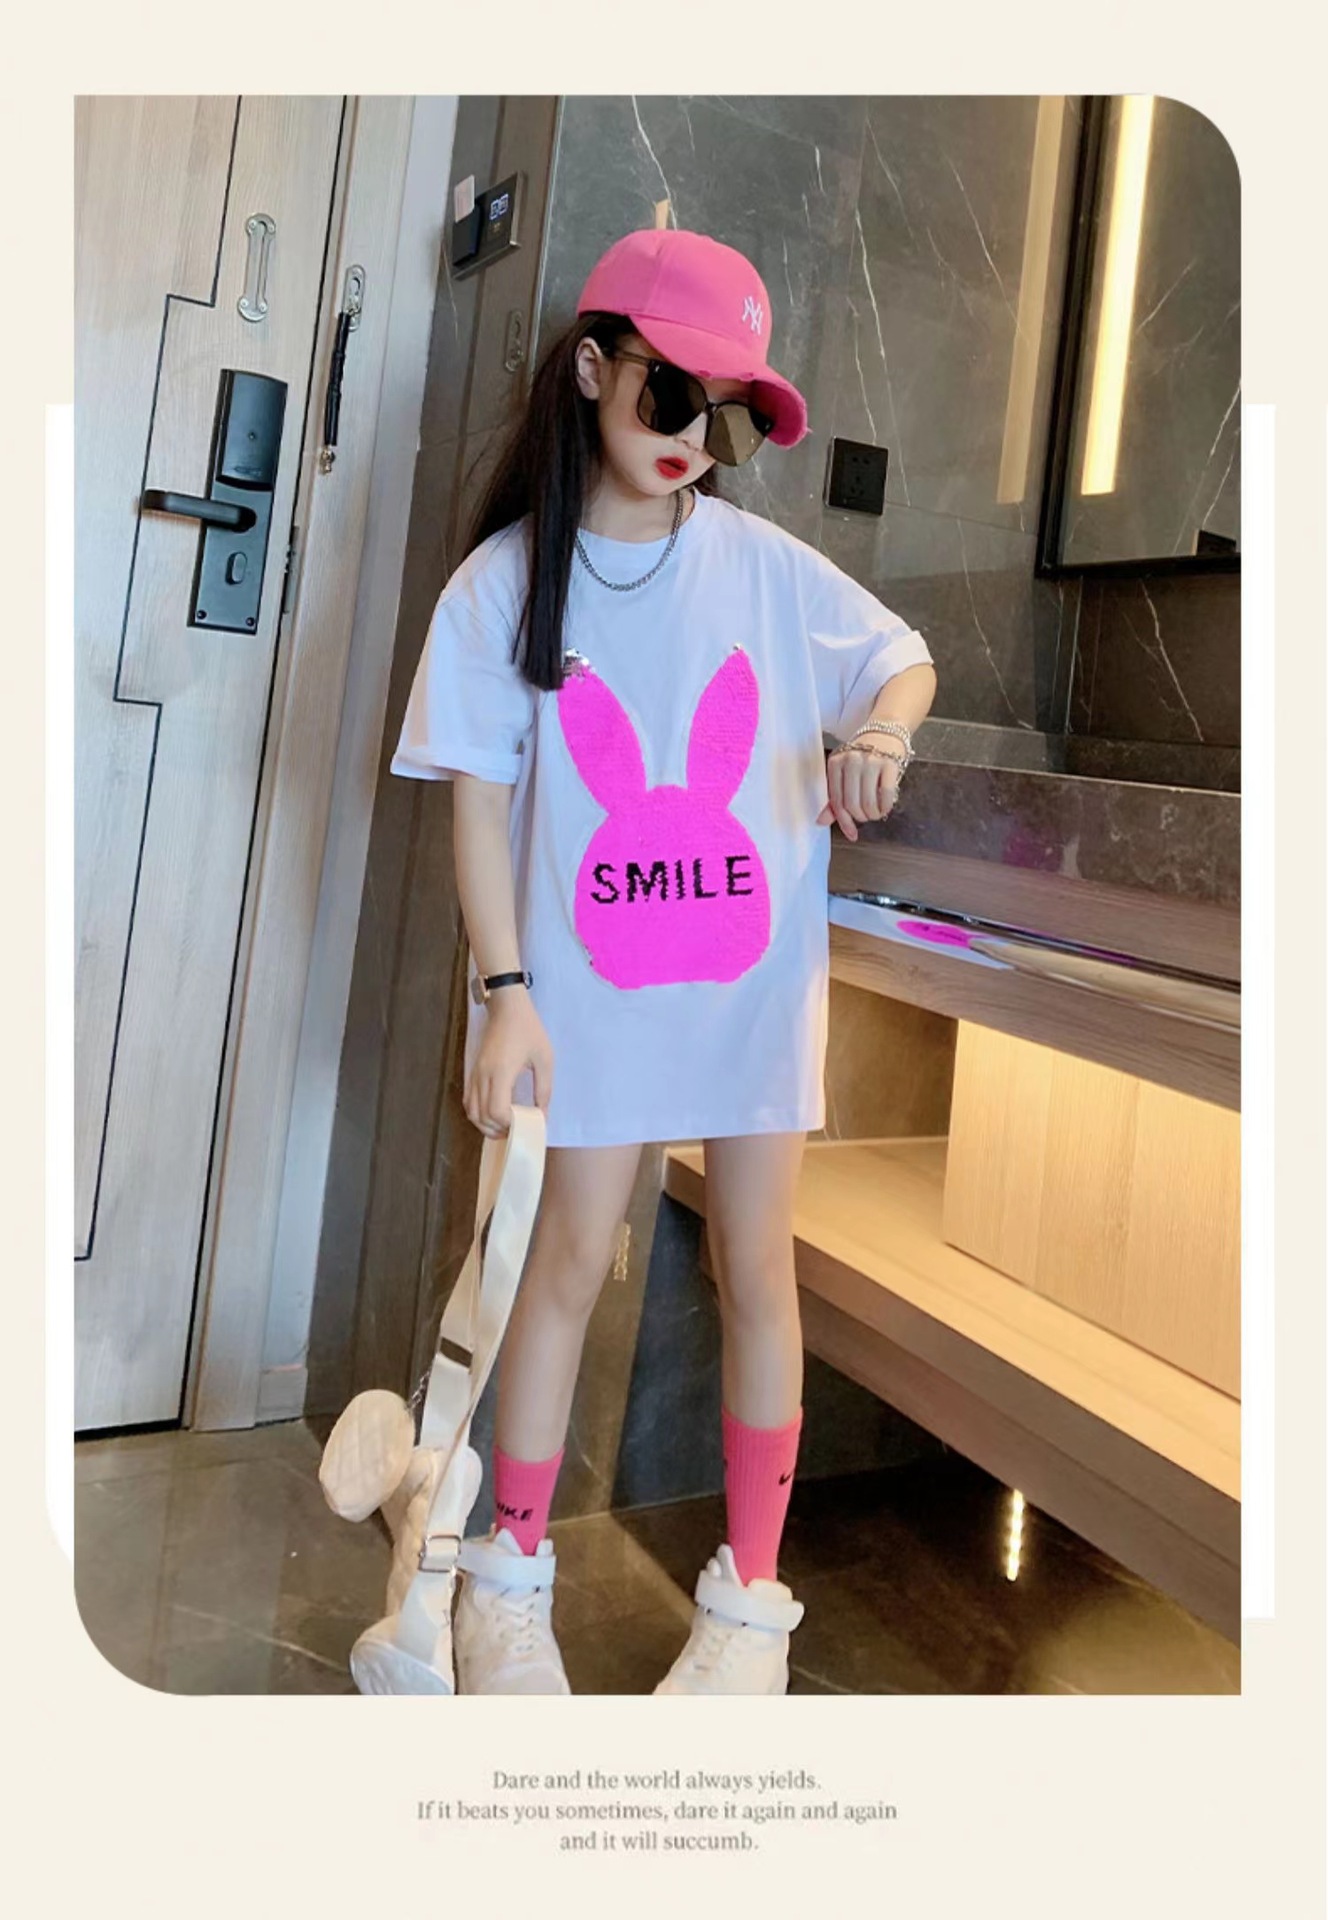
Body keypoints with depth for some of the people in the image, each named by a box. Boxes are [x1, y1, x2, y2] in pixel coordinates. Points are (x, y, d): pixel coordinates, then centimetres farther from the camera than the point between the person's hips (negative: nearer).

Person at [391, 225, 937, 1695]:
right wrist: (505, 986, -11)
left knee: (756, 1268, 7)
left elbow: (905, 660, 12)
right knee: (571, 1257, 5)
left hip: (757, 969, 2)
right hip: (589, 979, -1)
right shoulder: (503, 583, -2)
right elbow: (478, 792, -3)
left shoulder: (765, 564, 1)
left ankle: (751, 1593, 24)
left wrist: (881, 728, -13)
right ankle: (510, 1575, 25)